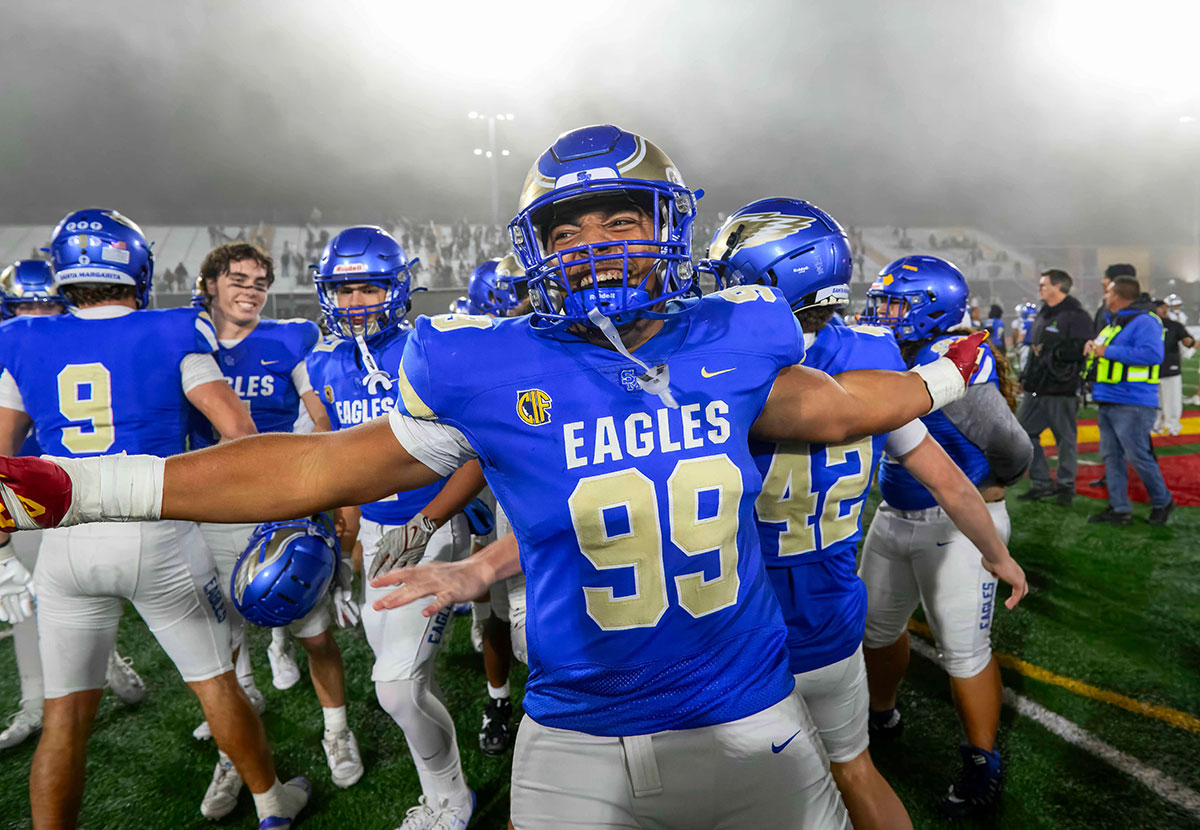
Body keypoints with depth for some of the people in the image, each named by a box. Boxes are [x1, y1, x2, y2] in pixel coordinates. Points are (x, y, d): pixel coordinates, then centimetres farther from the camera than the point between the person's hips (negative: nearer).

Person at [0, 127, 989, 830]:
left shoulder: (731, 347, -6)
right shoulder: (491, 374, -13)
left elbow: (829, 409, 15)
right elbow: (325, 465, -4)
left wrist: (944, 375, 29)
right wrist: (82, 486, -3)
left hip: (750, 726, 2)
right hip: (576, 746, -1)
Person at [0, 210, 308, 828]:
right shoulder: (170, 335, -3)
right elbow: (236, 426, -8)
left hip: (65, 540, 3)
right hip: (157, 535, -2)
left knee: (65, 711, 14)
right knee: (215, 682, 13)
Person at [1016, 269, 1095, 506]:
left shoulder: (1076, 316, -10)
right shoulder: (1043, 314, 17)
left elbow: (1080, 350, -21)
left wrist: (1050, 351, -20)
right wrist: (1026, 374, 18)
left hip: (1061, 390, -8)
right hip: (1036, 389, 9)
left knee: (1066, 438, 3)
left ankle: (1066, 485, 17)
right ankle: (1041, 482, 18)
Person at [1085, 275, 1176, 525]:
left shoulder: (1144, 321, -12)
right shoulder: (1113, 322, 18)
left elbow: (1152, 354, -25)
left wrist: (1109, 351, -22)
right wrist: (1094, 346, 6)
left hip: (1132, 405, -10)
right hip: (1108, 401, 10)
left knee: (1138, 456, -5)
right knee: (1111, 456, 9)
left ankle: (1162, 502, 16)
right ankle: (1119, 509, 16)